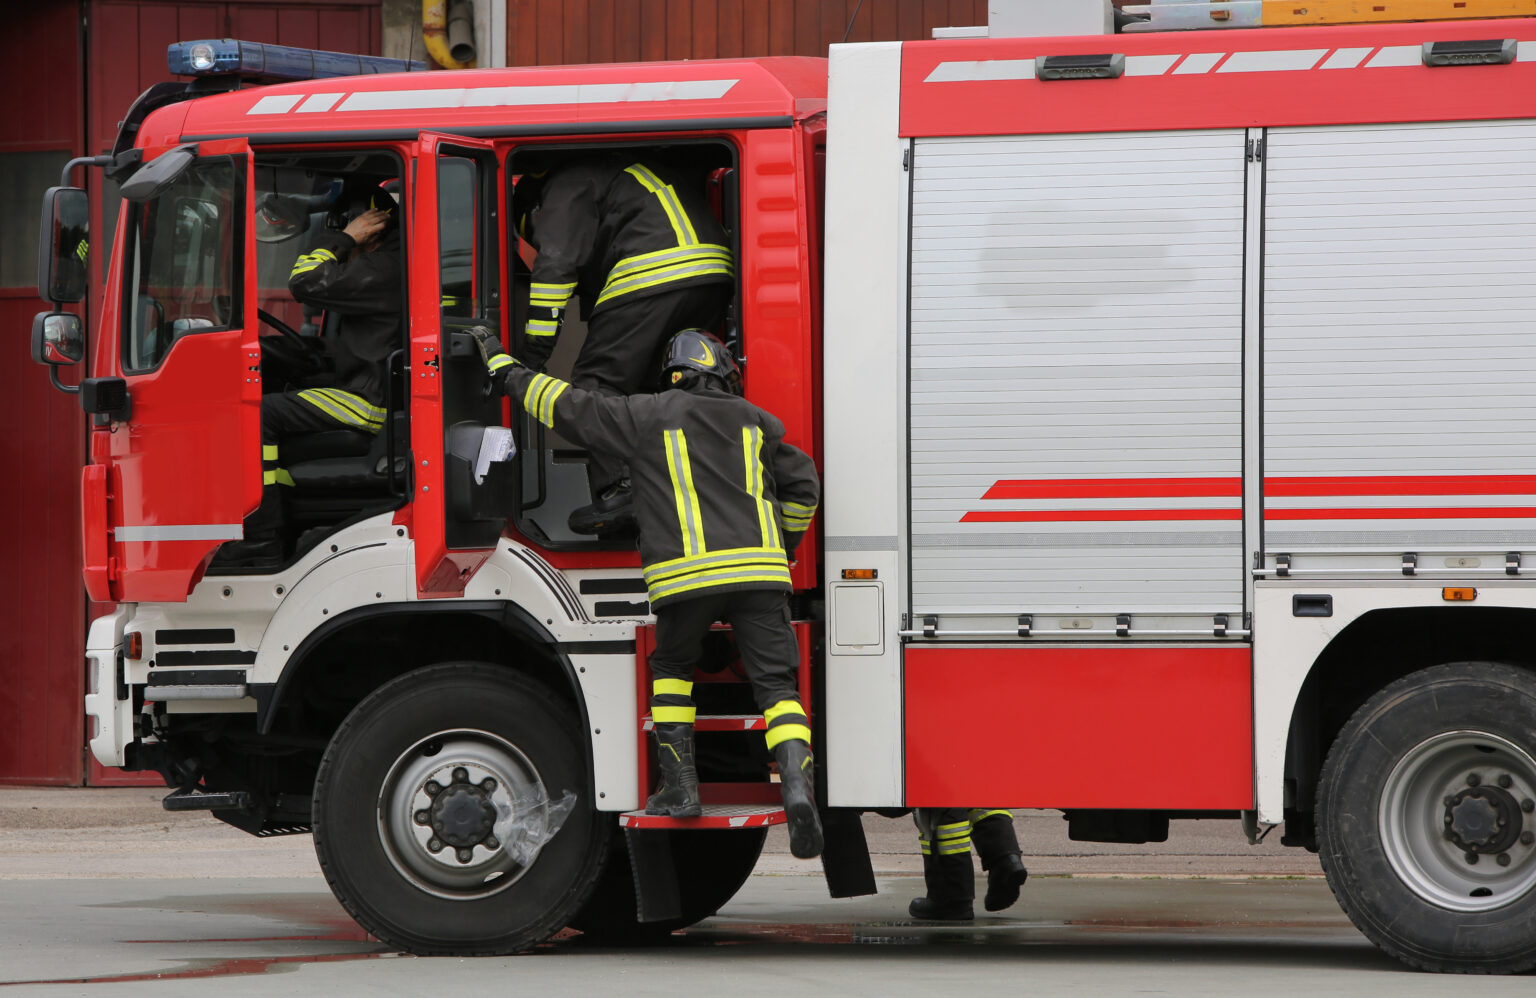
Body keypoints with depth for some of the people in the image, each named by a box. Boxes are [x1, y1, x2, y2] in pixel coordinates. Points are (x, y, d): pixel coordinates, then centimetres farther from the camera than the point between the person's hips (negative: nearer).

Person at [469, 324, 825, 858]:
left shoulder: (650, 415, 9)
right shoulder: (753, 420, 19)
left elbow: (570, 407, 11)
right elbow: (802, 485, 23)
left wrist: (503, 368, 23)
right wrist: (781, 547, 38)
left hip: (688, 573, -1)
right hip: (758, 571, 1)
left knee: (672, 669, 23)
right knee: (775, 685, 0)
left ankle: (680, 787, 15)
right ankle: (797, 788, -22)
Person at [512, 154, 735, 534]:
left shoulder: (565, 189, 10)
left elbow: (555, 265, -4)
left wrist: (533, 353, -5)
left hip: (652, 277, -9)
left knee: (597, 384, -2)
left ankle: (616, 492, -13)